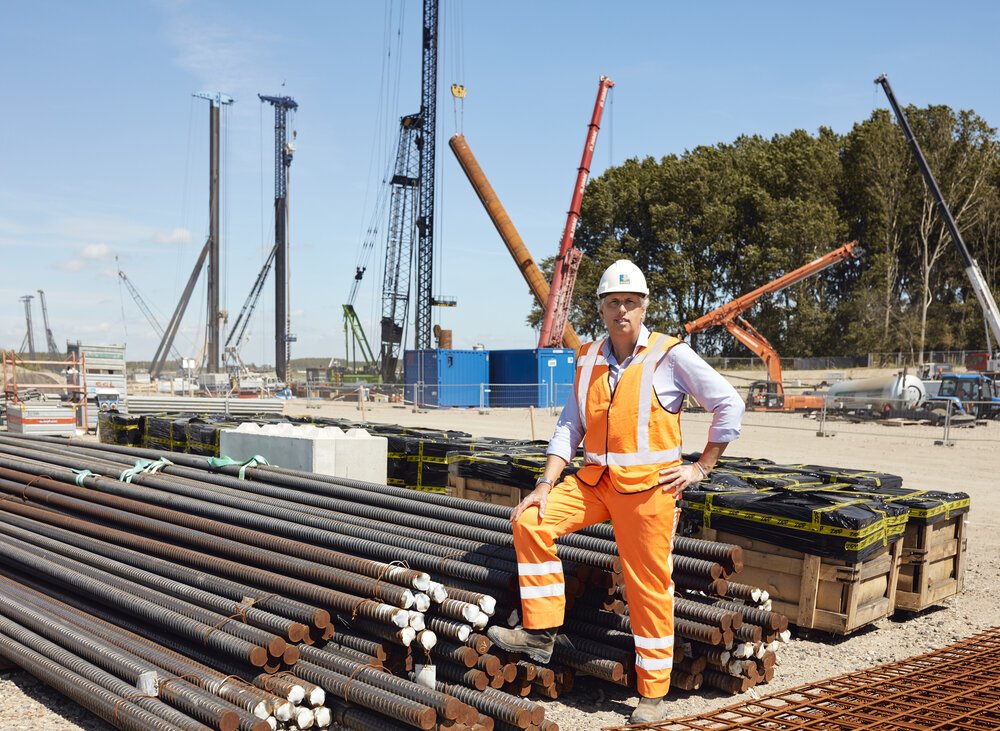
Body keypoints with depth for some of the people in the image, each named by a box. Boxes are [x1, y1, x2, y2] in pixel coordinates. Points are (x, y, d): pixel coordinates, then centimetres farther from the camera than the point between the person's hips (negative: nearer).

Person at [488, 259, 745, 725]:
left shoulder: (671, 356, -7)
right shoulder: (588, 360, 8)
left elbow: (729, 404, -4)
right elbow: (569, 426, 7)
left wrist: (702, 467, -3)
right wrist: (545, 484, -3)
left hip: (647, 488, -5)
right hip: (594, 482, 5)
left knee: (649, 588, 2)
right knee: (531, 524, -11)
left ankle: (654, 694, 17)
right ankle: (540, 634, 0)